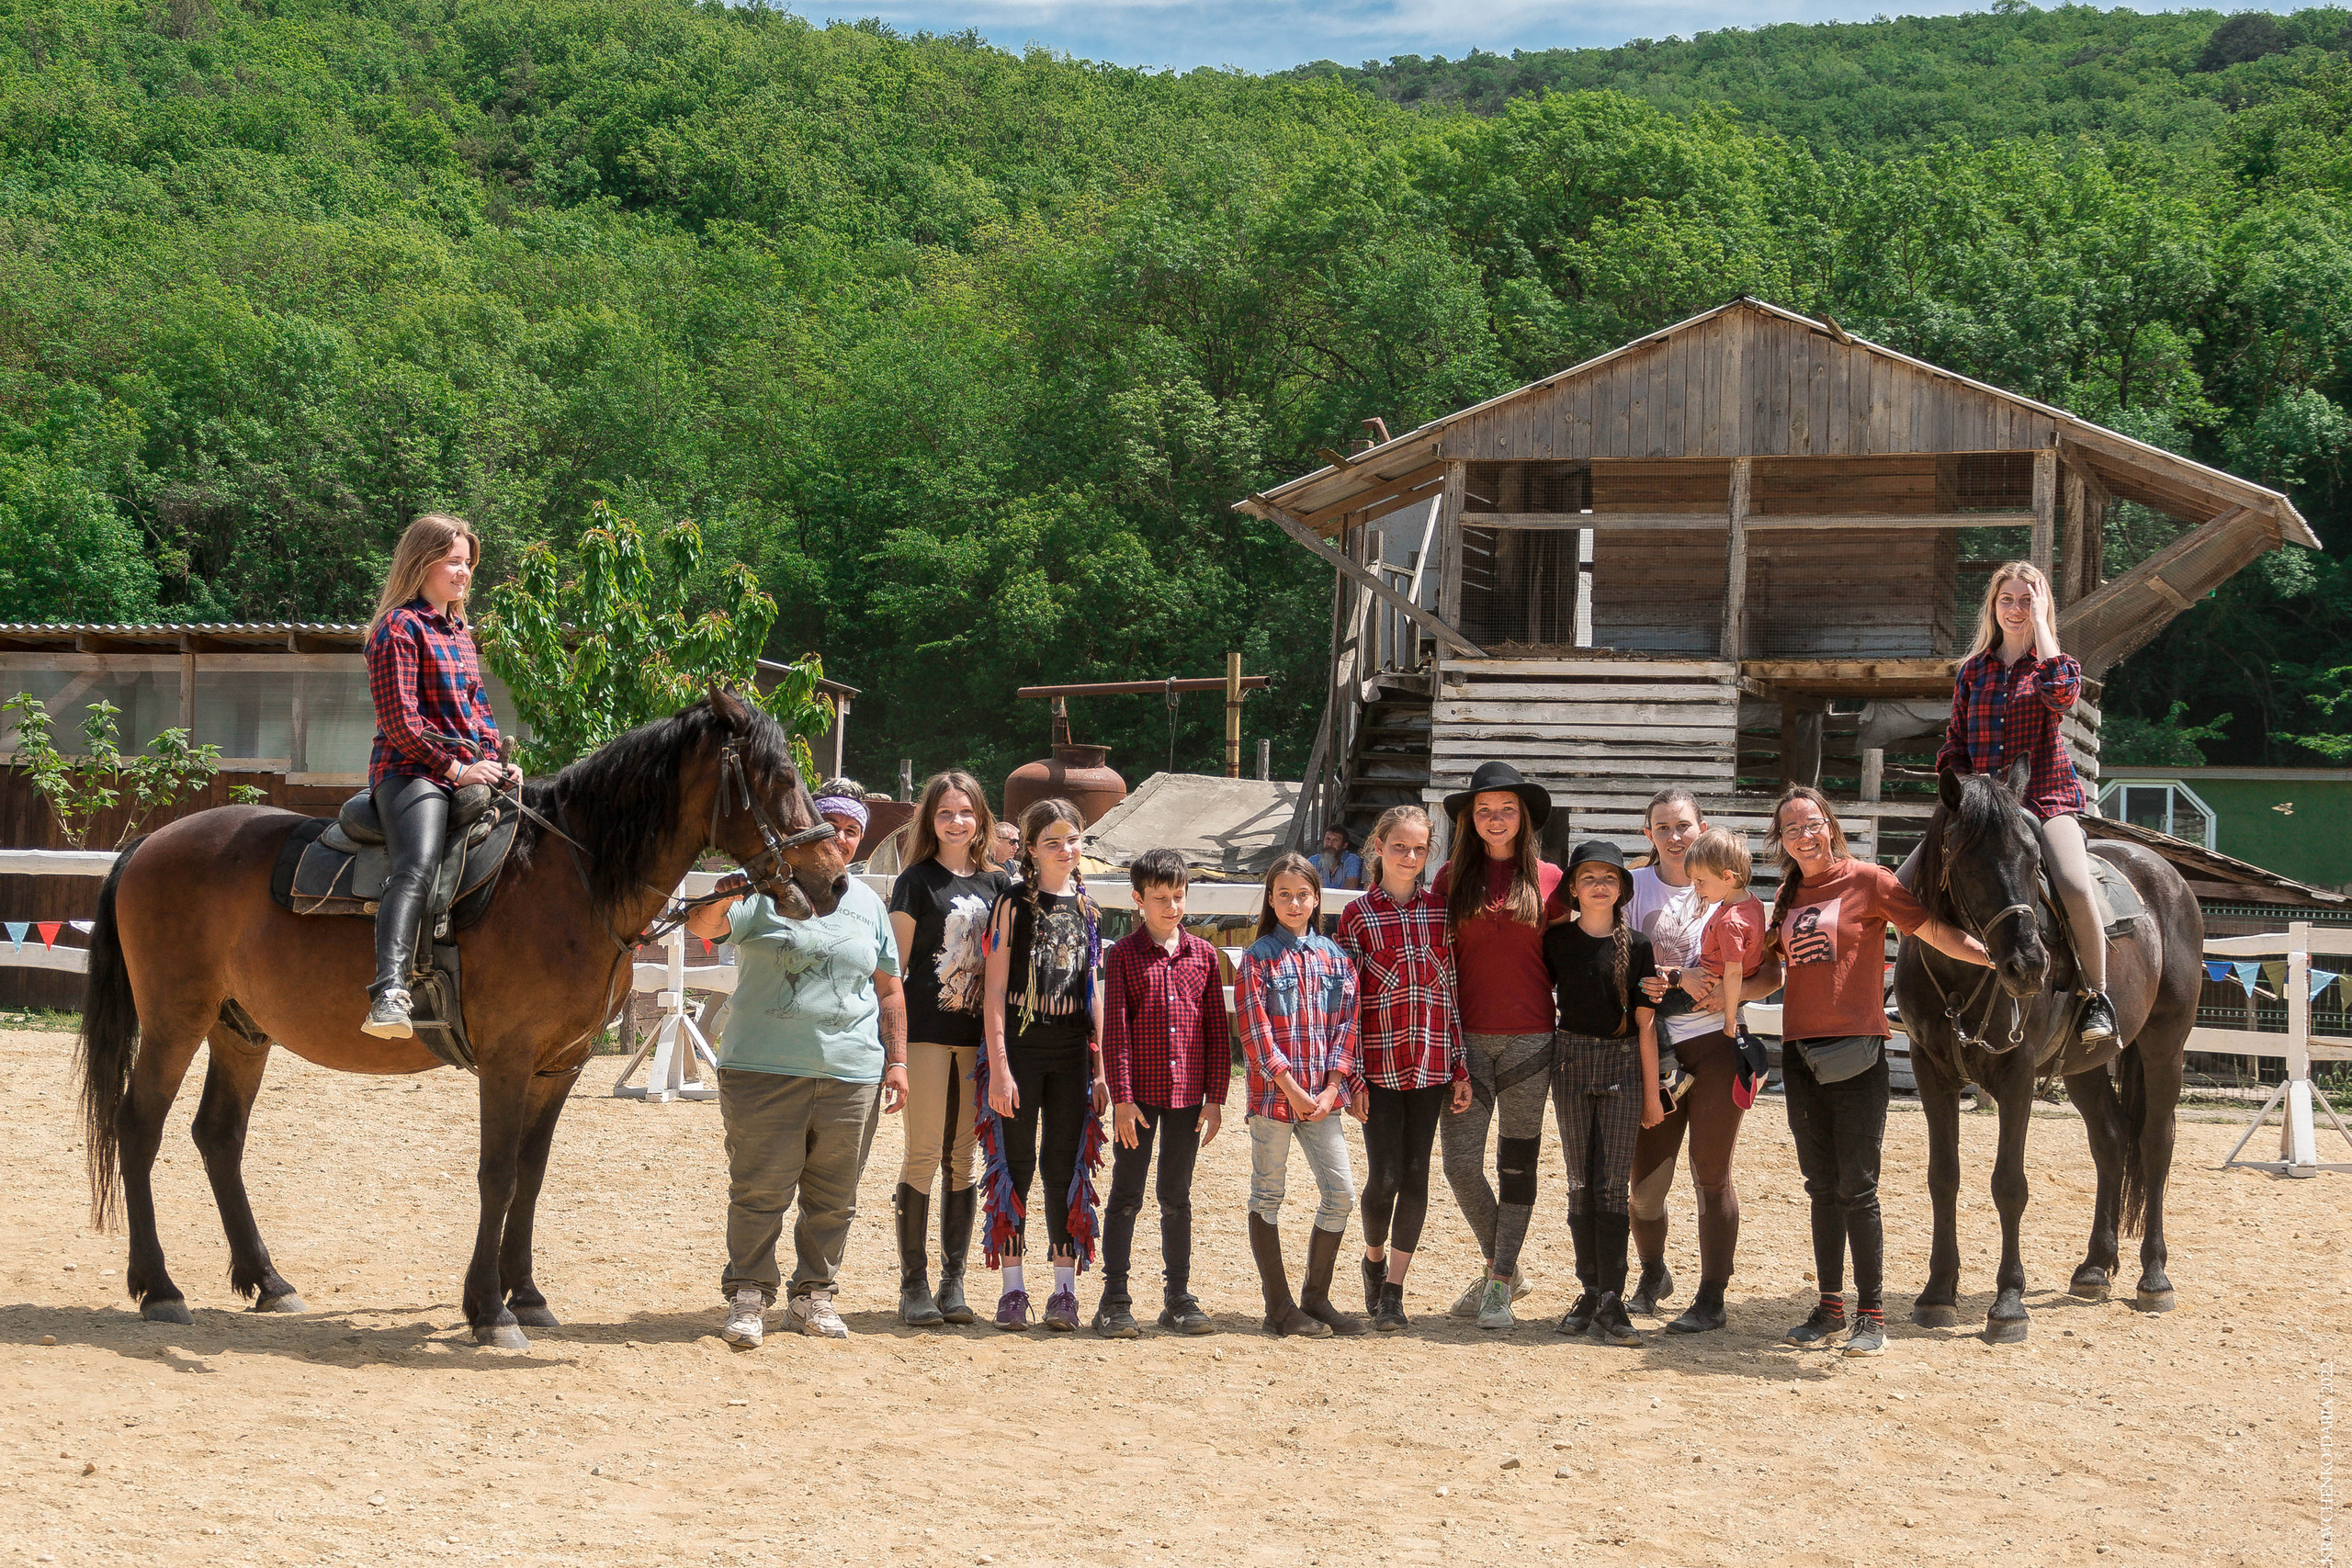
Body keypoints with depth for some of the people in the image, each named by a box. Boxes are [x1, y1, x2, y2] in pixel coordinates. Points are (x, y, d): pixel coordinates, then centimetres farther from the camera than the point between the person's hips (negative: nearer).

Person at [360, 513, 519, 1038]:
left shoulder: (461, 632, 23)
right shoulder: (401, 627, -5)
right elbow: (400, 719, -12)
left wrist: (496, 762, 8)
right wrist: (456, 768, -14)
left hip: (471, 771, 9)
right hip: (411, 772, -9)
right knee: (418, 864, -33)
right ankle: (389, 992, -50)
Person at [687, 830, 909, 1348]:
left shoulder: (868, 904, 14)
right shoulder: (761, 890, 0)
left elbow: (889, 989, 17)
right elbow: (703, 925, -17)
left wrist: (897, 1061, 9)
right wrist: (722, 899, -38)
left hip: (852, 1072, 4)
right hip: (763, 1068, -4)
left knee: (833, 1197, 9)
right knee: (760, 1188, -2)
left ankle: (814, 1295, 21)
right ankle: (748, 1295, 7)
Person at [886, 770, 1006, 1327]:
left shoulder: (995, 883, 11)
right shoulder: (917, 880, -1)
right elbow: (895, 963, -3)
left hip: (977, 1032, 4)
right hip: (926, 1030, -4)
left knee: (963, 1158, 7)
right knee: (923, 1155, -5)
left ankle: (953, 1283, 12)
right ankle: (913, 1284, 1)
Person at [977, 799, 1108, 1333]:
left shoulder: (1086, 910, 10)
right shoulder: (1014, 904, -3)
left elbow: (1093, 994, 14)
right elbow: (995, 990, -7)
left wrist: (1100, 1068, 9)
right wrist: (998, 1067, -13)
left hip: (1072, 1055, 4)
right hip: (1017, 1048, -4)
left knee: (1066, 1168, 5)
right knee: (1015, 1165, 0)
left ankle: (1065, 1288, 10)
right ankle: (1013, 1289, 7)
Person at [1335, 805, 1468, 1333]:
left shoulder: (1441, 911, 7)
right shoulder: (1357, 915, 1)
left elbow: (1454, 990, 9)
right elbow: (1348, 999, -1)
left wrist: (1462, 1067, 5)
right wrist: (1352, 1074, -6)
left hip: (1432, 1061, 2)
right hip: (1379, 1063, -2)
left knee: (1416, 1175, 1)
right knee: (1385, 1175, -5)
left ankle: (1393, 1291, 9)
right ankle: (1374, 1259, 24)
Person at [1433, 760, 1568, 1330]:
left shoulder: (1547, 878, 5)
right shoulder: (1454, 876, 7)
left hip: (1529, 1039, -1)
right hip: (1467, 1036, 1)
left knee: (1517, 1158, 3)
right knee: (1460, 1161, -3)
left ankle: (1500, 1283, 10)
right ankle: (1503, 1268, 18)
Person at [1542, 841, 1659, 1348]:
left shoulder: (1636, 946, 2)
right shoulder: (1557, 940, 4)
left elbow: (1645, 1022, 3)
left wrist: (1652, 1093, 2)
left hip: (1624, 1067, -1)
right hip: (1573, 1060, 1)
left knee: (1612, 1184, -5)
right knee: (1580, 1182, 3)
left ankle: (1611, 1302, -7)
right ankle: (1590, 1291, 10)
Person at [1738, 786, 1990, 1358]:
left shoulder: (1867, 882, -4)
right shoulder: (1787, 897, 14)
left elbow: (1935, 932, -6)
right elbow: (1774, 974, 18)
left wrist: (1999, 958, -18)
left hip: (1856, 1052, -5)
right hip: (1800, 1053, 6)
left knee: (1856, 1187, -6)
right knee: (1822, 1187, 11)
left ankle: (1872, 1314, 2)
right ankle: (1830, 1308, 19)